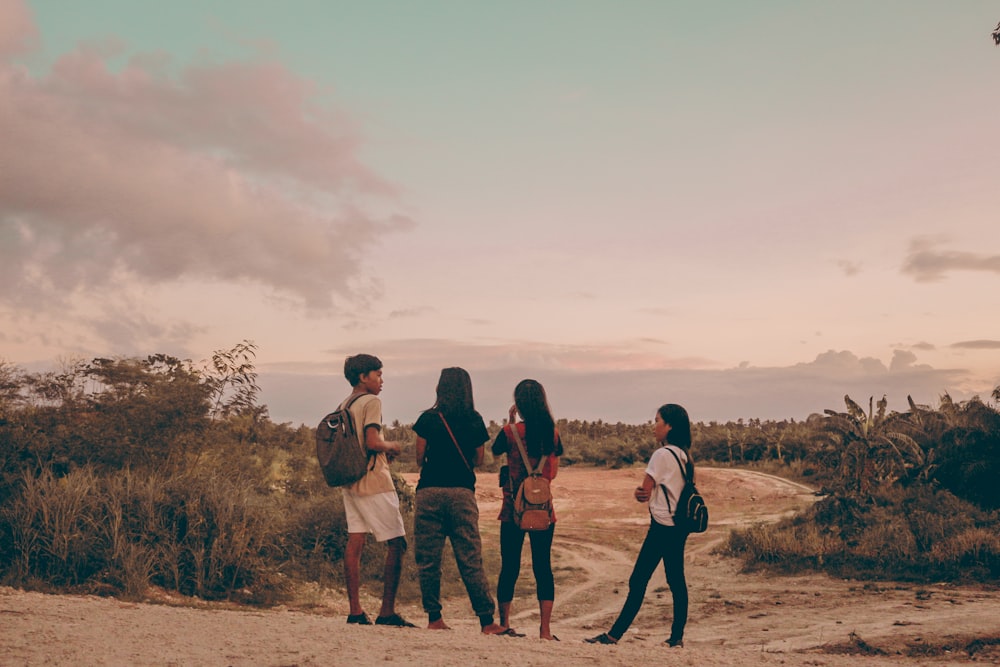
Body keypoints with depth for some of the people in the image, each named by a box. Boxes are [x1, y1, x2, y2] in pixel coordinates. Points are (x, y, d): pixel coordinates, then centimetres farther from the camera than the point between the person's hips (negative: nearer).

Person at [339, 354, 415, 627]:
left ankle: (355, 611, 6)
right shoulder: (371, 402, -10)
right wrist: (391, 446, -2)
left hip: (351, 482, 9)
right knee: (397, 543, -3)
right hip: (374, 482, -9)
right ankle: (387, 611, -6)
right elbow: (372, 442, -21)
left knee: (355, 543, 5)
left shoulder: (343, 405, 15)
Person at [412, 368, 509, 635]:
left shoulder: (428, 419, -1)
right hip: (462, 493, 1)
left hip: (430, 491, -1)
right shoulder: (475, 421, 4)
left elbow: (419, 458, 2)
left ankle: (434, 618, 10)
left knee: (428, 559, 8)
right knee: (470, 560, 3)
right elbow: (478, 460, 11)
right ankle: (487, 620, 1)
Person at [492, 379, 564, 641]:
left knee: (509, 566, 6)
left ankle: (504, 624, 11)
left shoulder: (510, 431, -9)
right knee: (543, 566, 5)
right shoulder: (552, 432, 0)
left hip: (514, 508, -2)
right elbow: (553, 471, 8)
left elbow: (495, 452, 11)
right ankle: (545, 629, 4)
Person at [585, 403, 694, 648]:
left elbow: (644, 492, -11)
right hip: (679, 525, 9)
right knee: (676, 580, 9)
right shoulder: (684, 455, 10)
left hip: (662, 526, -9)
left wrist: (641, 493, 11)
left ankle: (614, 635, -1)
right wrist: (644, 493, -4)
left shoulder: (662, 455, -15)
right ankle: (677, 636, 11)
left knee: (638, 581, -5)